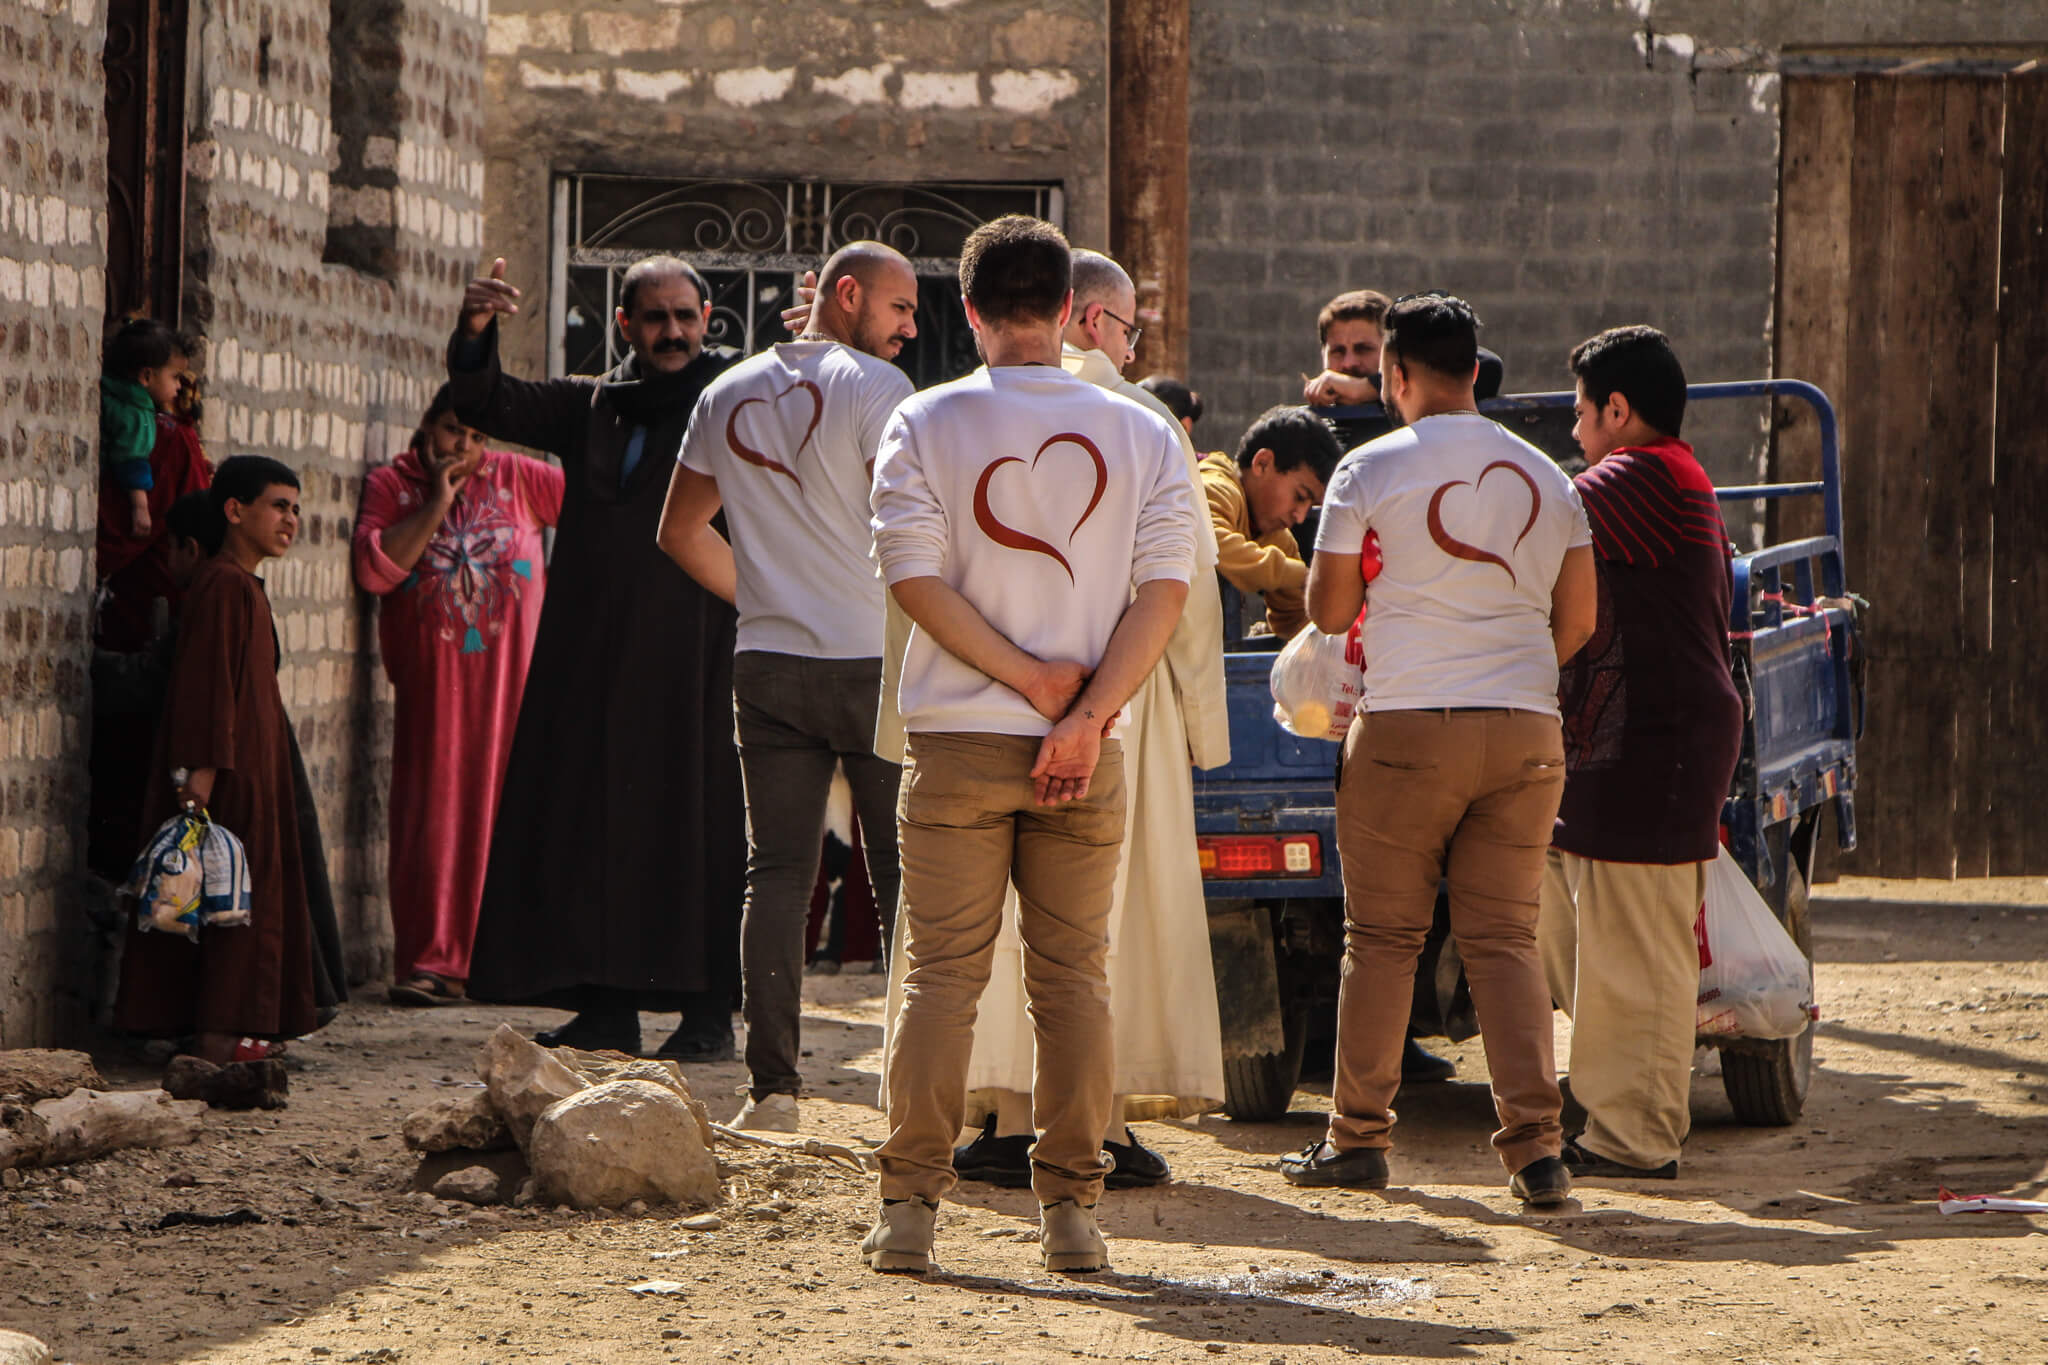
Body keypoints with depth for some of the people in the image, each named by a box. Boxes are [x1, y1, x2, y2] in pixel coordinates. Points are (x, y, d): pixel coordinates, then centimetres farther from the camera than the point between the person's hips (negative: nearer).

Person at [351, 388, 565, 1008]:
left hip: (511, 678, 1)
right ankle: (432, 962, -5)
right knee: (434, 813, -5)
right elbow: (374, 569, -10)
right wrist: (436, 506, -12)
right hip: (432, 682, -1)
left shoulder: (516, 479, 7)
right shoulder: (391, 486, 5)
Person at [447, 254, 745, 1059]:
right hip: (594, 655, 4)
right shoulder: (591, 409, 16)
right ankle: (607, 1004, 9)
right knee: (590, 819, 3)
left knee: (700, 822, -5)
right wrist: (475, 335, -9)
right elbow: (489, 404, 11)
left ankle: (709, 1012, -1)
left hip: (694, 658, -4)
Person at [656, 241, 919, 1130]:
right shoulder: (873, 388, -9)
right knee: (906, 876, 1)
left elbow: (681, 531, 19)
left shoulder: (727, 395, 11)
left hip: (768, 665, 5)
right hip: (876, 661, -5)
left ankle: (772, 1086, 1)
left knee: (777, 872, 5)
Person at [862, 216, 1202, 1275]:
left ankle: (911, 1206, -2)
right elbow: (1165, 589, -5)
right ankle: (1070, 1210, 5)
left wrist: (1026, 675, -8)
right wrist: (1086, 714, -11)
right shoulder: (1142, 434, 3)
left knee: (940, 973, 3)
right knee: (1074, 978, 7)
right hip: (1089, 751, 1)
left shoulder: (926, 423, -2)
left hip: (958, 742, -1)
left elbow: (914, 572, -10)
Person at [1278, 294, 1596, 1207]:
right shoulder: (1546, 478, 10)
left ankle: (1359, 1137, 12)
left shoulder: (1371, 470, -3)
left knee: (1382, 936, 7)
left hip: (1407, 727, -4)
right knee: (1504, 939, 5)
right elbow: (1577, 621, 12)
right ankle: (1535, 1146, -6)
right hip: (1525, 729, 4)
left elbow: (1329, 611, 1)